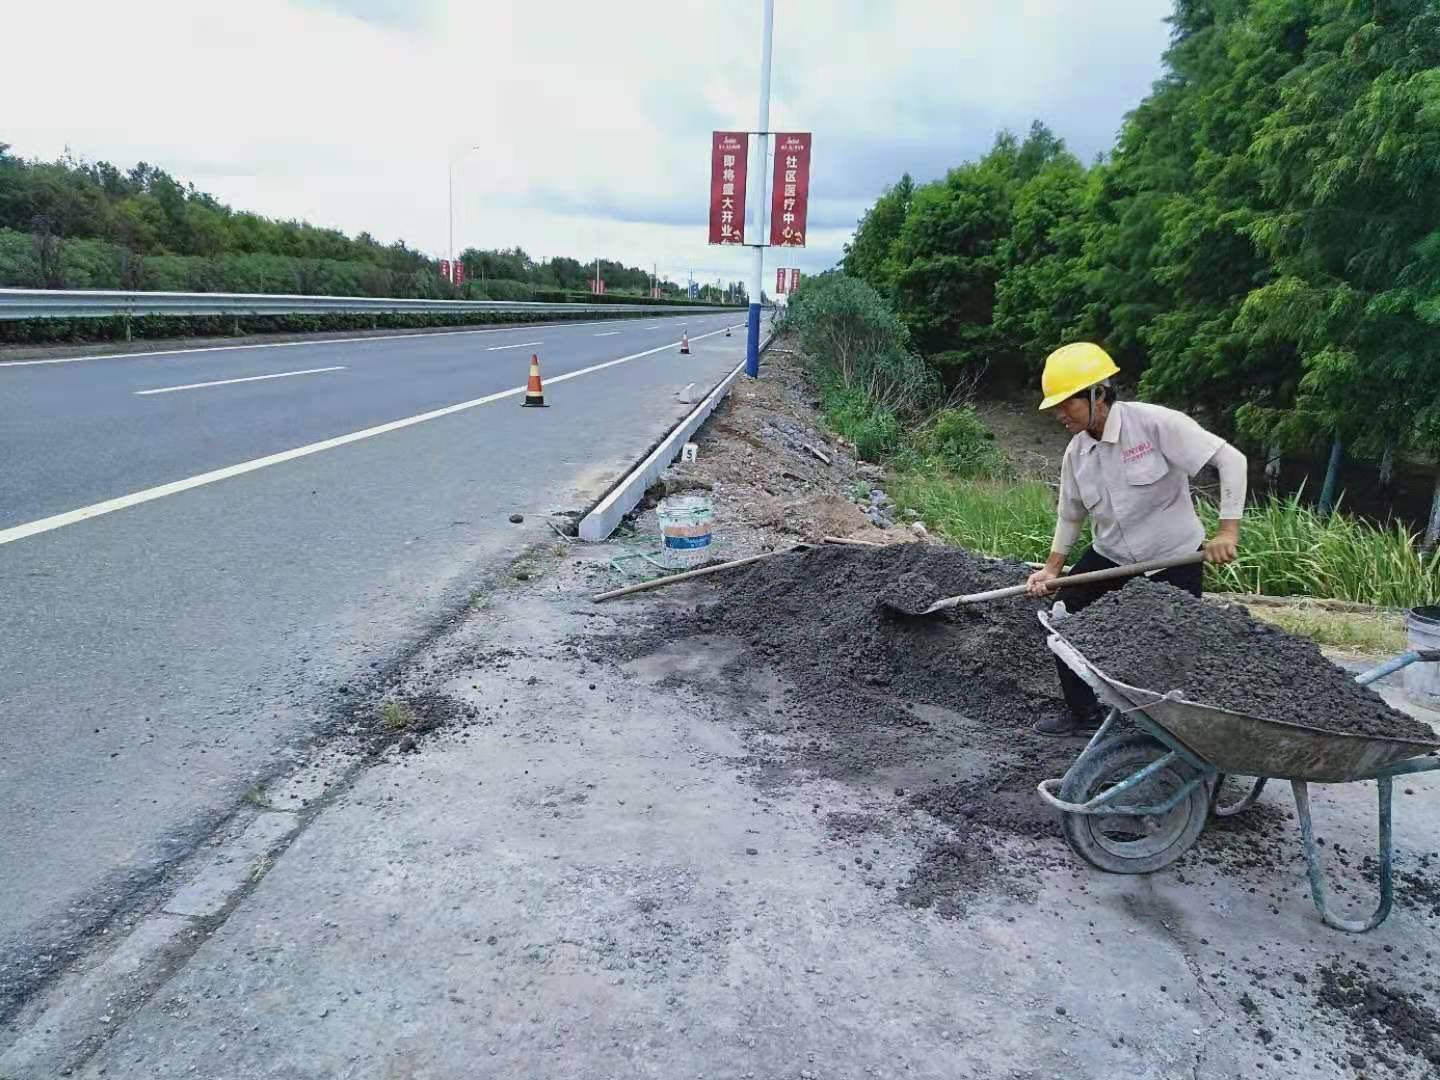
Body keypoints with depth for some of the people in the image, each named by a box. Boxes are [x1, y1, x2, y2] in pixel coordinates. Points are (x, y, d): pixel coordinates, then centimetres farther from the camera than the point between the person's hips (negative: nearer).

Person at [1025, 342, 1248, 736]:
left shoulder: (1154, 422, -22)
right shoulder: (1076, 453, -4)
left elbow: (1230, 459, -23)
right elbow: (1069, 516, 10)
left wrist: (1228, 530, -29)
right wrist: (1052, 569, 7)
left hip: (1173, 557, -5)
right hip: (1110, 556, 6)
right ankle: (1083, 713, 20)